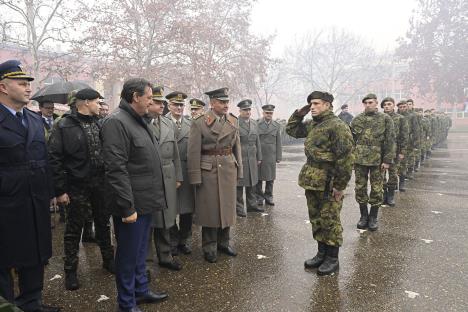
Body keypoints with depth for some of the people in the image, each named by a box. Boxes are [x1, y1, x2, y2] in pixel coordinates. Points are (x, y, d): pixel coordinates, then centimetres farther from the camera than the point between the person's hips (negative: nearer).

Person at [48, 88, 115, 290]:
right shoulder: (64, 126, -9)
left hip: (101, 185, 5)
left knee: (103, 224, 17)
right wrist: (60, 190, -14)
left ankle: (108, 259, 34)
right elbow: (54, 159, -11)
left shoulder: (100, 124, 7)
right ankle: (70, 270, 23)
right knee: (74, 229, 8)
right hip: (77, 187, -5)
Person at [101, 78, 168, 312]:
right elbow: (116, 169, -23)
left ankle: (141, 290, 38)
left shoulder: (139, 121, 13)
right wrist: (127, 207, -22)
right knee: (129, 255, 6)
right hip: (132, 205, -9)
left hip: (145, 202, 9)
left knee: (140, 251, 22)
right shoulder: (116, 122, -17)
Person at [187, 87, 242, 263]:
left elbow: (237, 147, 11)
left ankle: (223, 242, 30)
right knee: (209, 208, 4)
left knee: (227, 206, 12)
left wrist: (239, 171, 9)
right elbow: (194, 152, -9)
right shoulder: (200, 123, -7)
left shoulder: (233, 121, 7)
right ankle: (209, 247, 20)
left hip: (229, 169, 5)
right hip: (208, 170, -4)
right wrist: (196, 178, -12)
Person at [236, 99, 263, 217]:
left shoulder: (254, 123, 12)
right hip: (239, 159, -6)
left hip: (252, 159, 6)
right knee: (239, 184, 2)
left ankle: (251, 205, 26)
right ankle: (239, 208, 12)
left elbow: (257, 142, 15)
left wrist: (259, 157, 14)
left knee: (252, 183, 13)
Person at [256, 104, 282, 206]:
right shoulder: (256, 124, 0)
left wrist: (279, 157, 2)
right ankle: (259, 197, 14)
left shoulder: (277, 125, 7)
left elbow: (278, 142, 6)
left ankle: (268, 197, 18)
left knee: (270, 178, 7)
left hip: (271, 156, 2)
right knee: (258, 178, 4)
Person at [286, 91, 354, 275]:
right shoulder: (312, 125, 11)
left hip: (329, 184, -8)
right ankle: (322, 253, 31)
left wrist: (340, 185, -19)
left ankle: (332, 259, 18)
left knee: (330, 221, 3)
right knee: (316, 219, 16)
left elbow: (345, 158, -19)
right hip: (311, 181, 8)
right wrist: (299, 114, 8)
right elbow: (291, 130, 24)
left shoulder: (337, 126, -15)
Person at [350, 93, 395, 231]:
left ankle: (373, 217, 19)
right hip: (359, 159, 2)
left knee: (377, 189, 5)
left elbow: (390, 141, -3)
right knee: (360, 188, 7)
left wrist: (387, 160, -8)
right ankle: (364, 216, 22)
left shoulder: (385, 119, 0)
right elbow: (351, 140, 11)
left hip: (377, 160, -2)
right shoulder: (357, 119, 7)